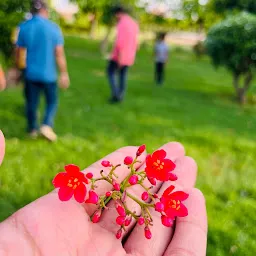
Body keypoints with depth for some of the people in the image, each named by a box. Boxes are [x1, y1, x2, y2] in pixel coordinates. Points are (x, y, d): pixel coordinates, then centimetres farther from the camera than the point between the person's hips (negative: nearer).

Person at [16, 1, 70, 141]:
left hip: (31, 73, 2)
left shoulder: (24, 27, 0)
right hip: (48, 73, -2)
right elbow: (59, 54, -9)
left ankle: (32, 129, 24)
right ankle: (47, 125, -5)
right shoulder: (53, 28, -8)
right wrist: (64, 73, -3)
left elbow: (19, 52, 5)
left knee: (31, 103, 13)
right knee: (52, 101, 13)